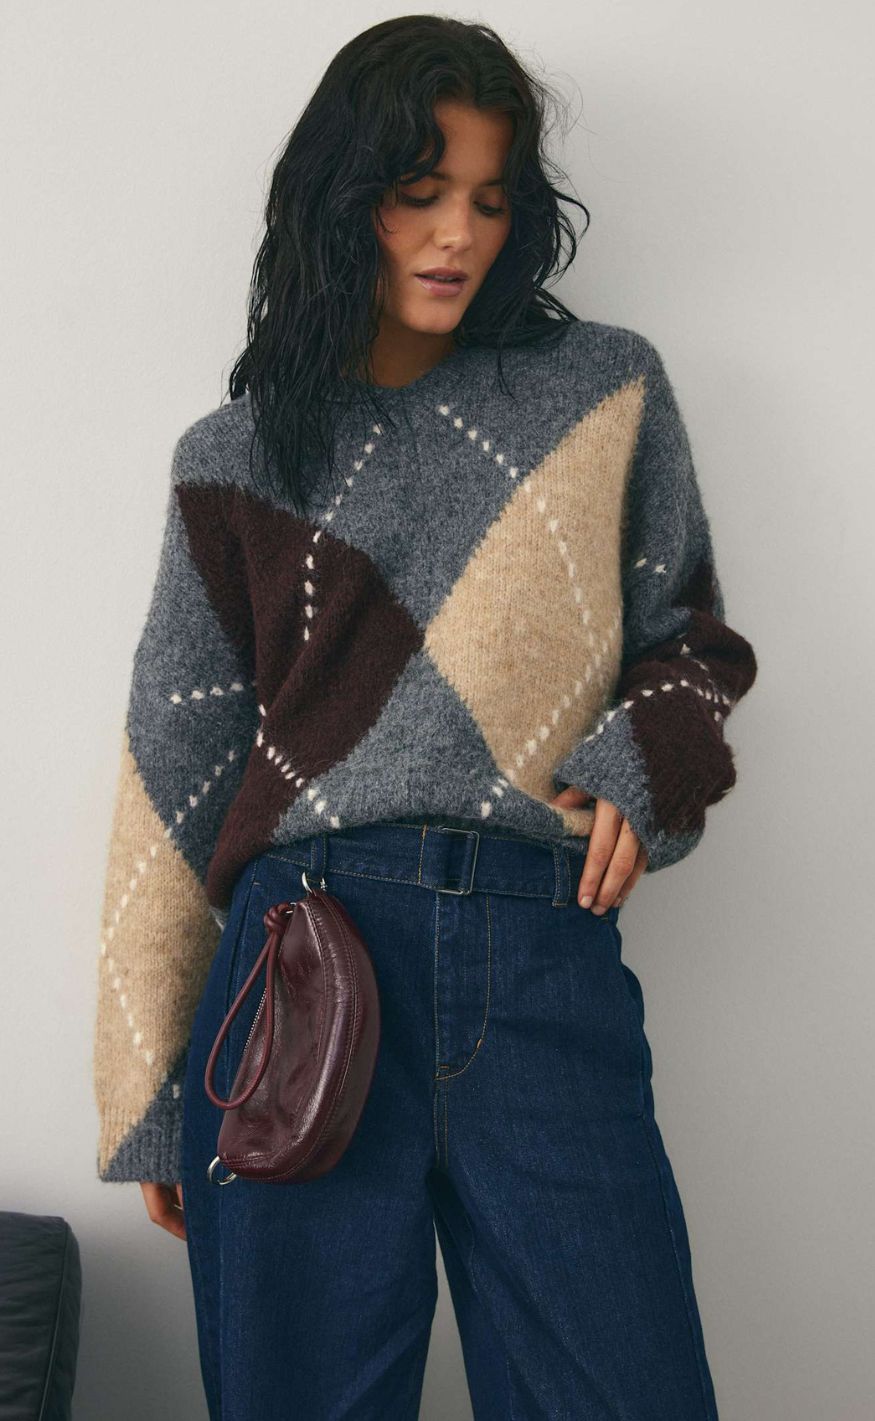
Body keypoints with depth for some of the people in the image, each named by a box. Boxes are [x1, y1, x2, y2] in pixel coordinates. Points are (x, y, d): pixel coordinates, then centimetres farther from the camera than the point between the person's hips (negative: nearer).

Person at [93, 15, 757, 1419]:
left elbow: (691, 640, 18)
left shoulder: (608, 390, 11)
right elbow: (179, 769, 11)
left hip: (547, 974, 0)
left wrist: (648, 759, -6)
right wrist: (153, 1102, 10)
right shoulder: (237, 458, 11)